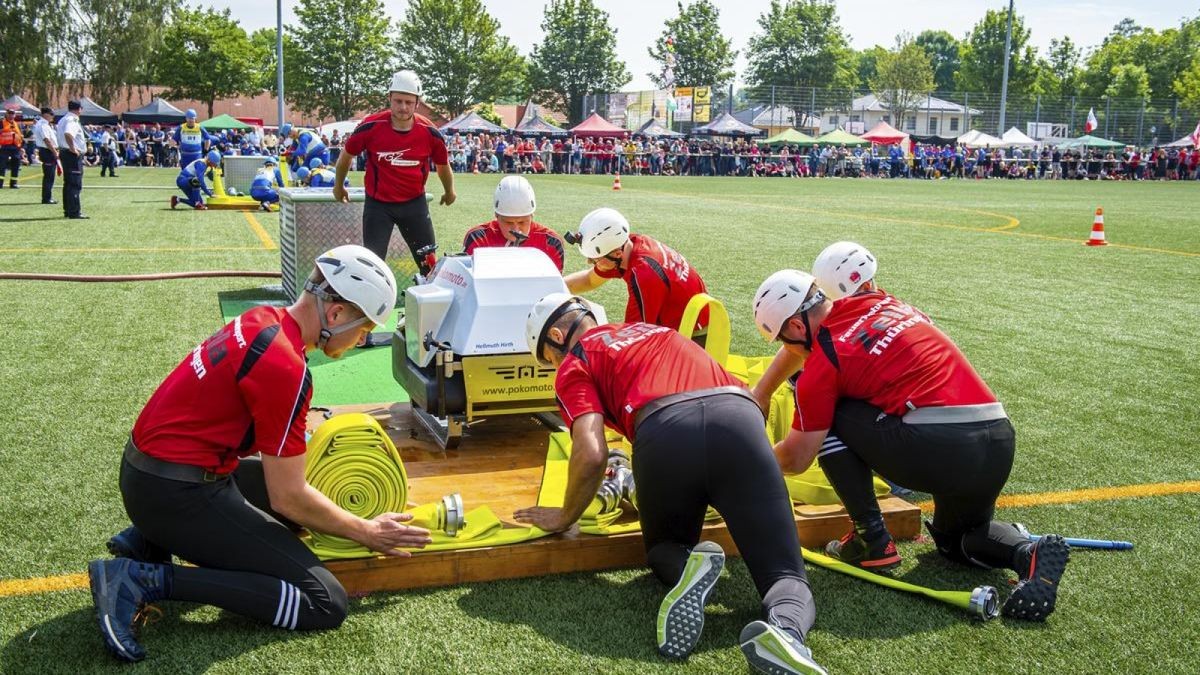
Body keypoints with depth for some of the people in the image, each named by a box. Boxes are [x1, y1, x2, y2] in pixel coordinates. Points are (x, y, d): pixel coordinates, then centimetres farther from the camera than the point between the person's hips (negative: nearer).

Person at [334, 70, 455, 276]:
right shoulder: (370, 127, -15)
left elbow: (442, 165, 10)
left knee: (429, 262, 10)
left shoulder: (430, 133, -10)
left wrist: (449, 192, 25)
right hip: (378, 204, -2)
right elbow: (347, 154, 4)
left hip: (415, 203, 2)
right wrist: (338, 185, 17)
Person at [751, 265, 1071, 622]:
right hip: (1000, 438, 8)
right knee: (957, 538, 34)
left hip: (938, 449, -8)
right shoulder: (880, 301, 17)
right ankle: (1028, 552, 3)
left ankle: (872, 541, 10)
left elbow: (796, 459, 5)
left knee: (829, 415, 9)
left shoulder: (823, 360, -2)